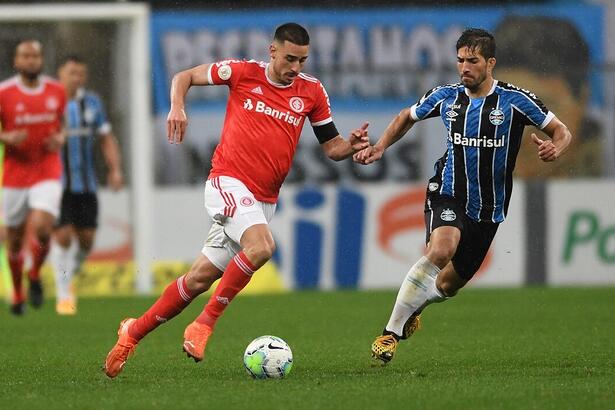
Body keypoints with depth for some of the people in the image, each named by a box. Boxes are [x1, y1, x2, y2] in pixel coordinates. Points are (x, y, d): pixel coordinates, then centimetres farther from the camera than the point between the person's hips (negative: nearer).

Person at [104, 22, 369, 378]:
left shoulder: (312, 92, 7)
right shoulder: (244, 73, -2)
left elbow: (331, 146, 12)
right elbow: (185, 77, 8)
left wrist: (351, 146, -10)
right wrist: (177, 107, -11)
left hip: (264, 199, 5)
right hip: (228, 183, -5)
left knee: (201, 277, 4)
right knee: (262, 245, -31)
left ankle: (134, 332, 19)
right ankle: (205, 323, -19)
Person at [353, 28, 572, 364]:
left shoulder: (515, 100, -9)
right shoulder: (446, 97, -2)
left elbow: (561, 131, -1)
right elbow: (406, 118, 18)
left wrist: (554, 149, -24)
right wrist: (379, 147, 3)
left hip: (488, 208, 1)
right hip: (448, 194, -1)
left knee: (449, 284, 11)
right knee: (441, 249, -33)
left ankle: (412, 307, 49)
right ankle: (391, 332, -27)